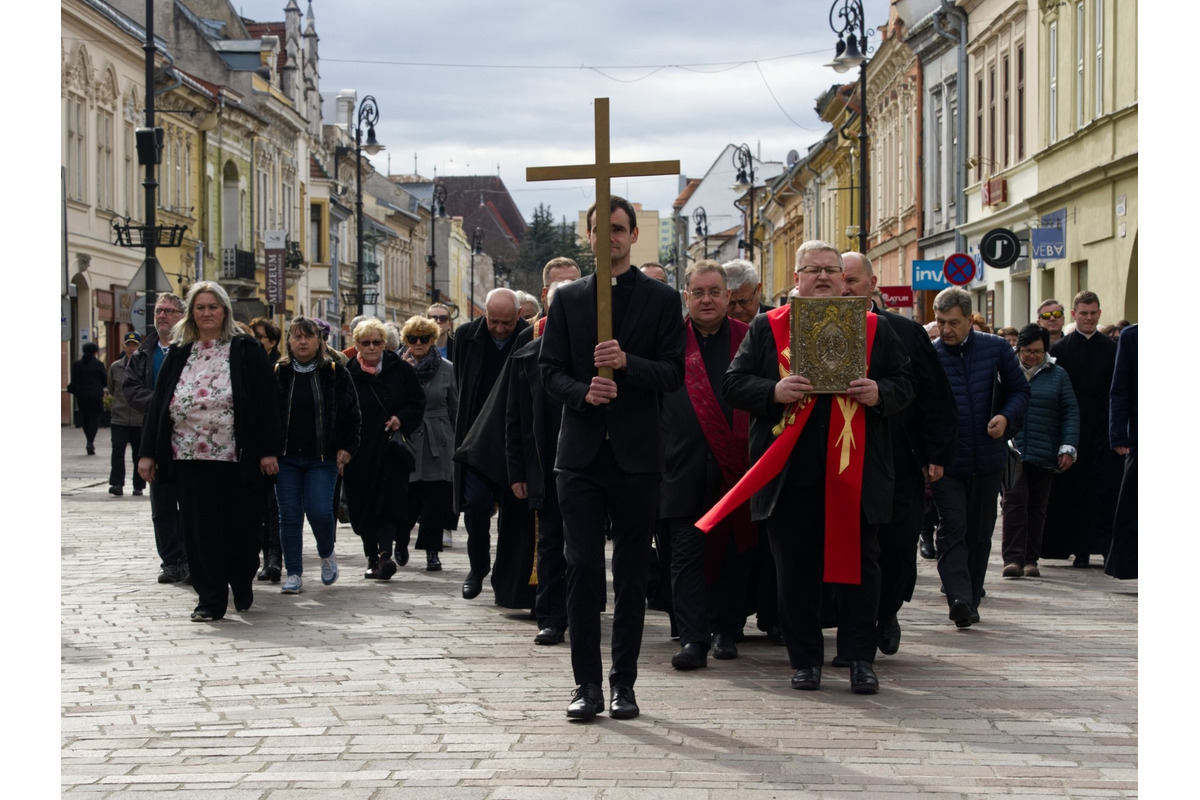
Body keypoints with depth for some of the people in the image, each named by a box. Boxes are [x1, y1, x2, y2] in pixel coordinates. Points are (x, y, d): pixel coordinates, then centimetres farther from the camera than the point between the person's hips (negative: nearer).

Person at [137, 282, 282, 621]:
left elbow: (267, 401, -2)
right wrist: (148, 452, 5)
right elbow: (158, 403, 10)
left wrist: (268, 450, -8)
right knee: (200, 528, -2)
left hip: (237, 458, -2)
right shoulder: (178, 354, 10)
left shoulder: (246, 351, 1)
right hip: (190, 457, 2)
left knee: (239, 526, 6)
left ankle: (242, 585, 29)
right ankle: (210, 599, 3)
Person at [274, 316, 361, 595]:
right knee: (289, 515, -1)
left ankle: (327, 553, 19)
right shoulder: (277, 374, 5)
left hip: (322, 458, -1)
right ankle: (293, 573, 9)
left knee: (319, 511, -11)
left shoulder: (336, 374, 4)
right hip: (286, 458, 2)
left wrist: (346, 447, -4)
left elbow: (351, 415, 6)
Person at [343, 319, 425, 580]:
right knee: (363, 506, 5)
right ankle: (372, 557, 18)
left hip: (392, 448, -1)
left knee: (391, 501, -13)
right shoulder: (347, 374, 0)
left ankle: (385, 553, -20)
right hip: (360, 452, 1)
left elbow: (418, 402, 10)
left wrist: (402, 418, -10)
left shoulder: (401, 369, 3)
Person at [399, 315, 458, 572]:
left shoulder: (446, 369, 5)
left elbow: (456, 409, 11)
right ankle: (400, 540, 21)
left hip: (438, 443, 1)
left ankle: (432, 551, 7)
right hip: (406, 441, -1)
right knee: (407, 499, -2)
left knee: (436, 498, -1)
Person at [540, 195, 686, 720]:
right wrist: (583, 392, -14)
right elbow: (550, 371, 6)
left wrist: (626, 362, -19)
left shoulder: (661, 299, 5)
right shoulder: (567, 299, 10)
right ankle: (586, 683, 3)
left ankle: (624, 683, 11)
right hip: (581, 451, 1)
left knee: (631, 573, 3)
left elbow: (673, 373, -2)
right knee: (582, 567, -3)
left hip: (636, 454, -1)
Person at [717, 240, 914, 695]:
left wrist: (879, 394, -12)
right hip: (790, 472, 0)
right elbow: (734, 384, 4)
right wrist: (775, 391, -14)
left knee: (860, 567, 0)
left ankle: (860, 659, 9)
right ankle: (805, 659, 13)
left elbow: (904, 384, 10)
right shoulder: (767, 328, 9)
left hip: (856, 473, 0)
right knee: (795, 569, 4)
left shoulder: (874, 329, 10)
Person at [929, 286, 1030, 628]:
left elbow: (1020, 389, 11)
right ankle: (960, 599, -22)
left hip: (987, 458, 3)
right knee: (952, 530, -13)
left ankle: (971, 599, 21)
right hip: (945, 461, -2)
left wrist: (1006, 416, -10)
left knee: (980, 533, 11)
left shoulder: (996, 349, 1)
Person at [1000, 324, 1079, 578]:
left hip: (1044, 453, 2)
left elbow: (1070, 413, 7)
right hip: (1010, 450, -1)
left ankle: (1031, 559, 13)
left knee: (1036, 507, 6)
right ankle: (1013, 558, -12)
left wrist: (1068, 447, -3)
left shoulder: (1057, 376, 9)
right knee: (1014, 501, -12)